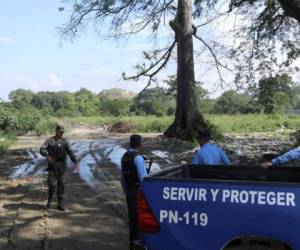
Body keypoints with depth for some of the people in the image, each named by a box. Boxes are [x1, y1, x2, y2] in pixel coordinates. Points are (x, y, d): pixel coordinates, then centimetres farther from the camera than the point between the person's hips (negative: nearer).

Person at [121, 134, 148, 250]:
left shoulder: (124, 157, 8)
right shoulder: (138, 158, -16)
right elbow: (143, 177, -19)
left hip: (129, 192, 8)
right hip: (138, 192, -8)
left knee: (132, 217, 13)